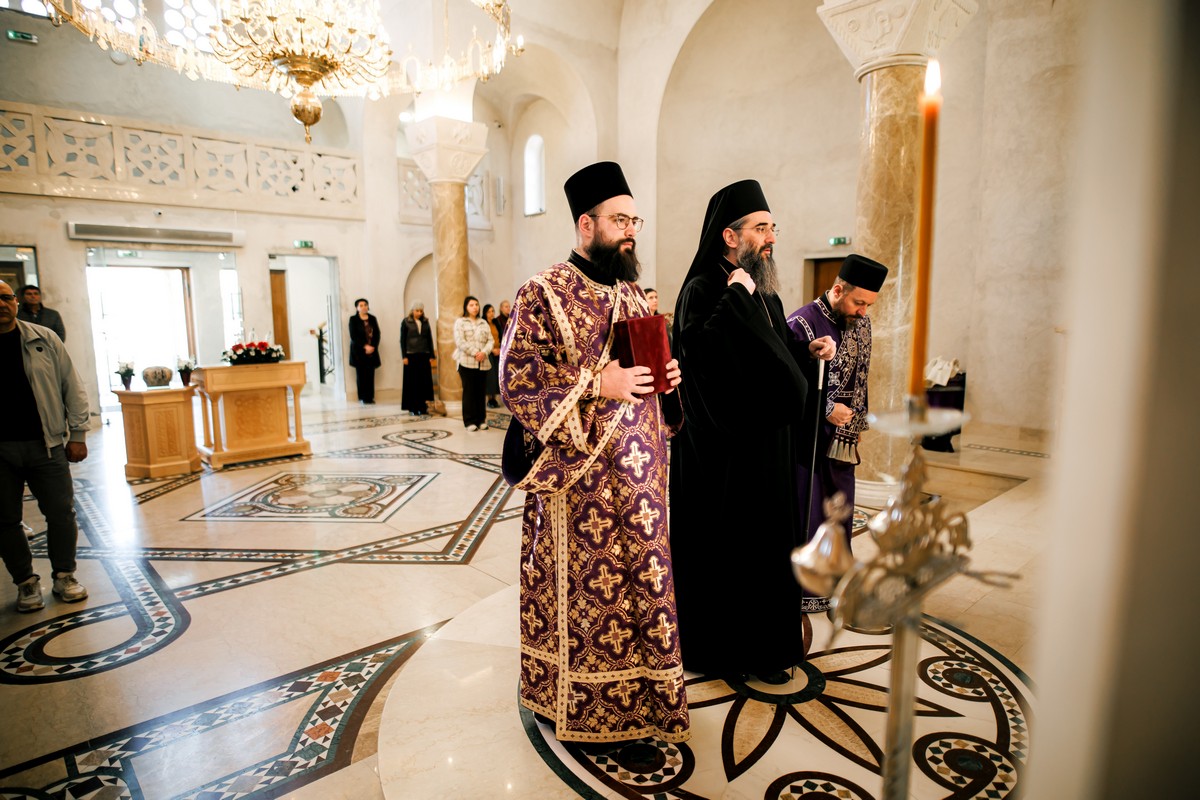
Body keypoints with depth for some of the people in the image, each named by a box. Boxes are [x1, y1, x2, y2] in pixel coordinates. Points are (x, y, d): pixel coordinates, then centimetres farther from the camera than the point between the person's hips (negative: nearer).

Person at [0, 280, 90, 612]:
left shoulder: (44, 339, 1)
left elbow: (72, 387, 2)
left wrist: (78, 434, -2)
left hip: (46, 445, 0)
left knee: (61, 513, 4)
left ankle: (64, 576, 20)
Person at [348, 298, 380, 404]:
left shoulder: (372, 319, 12)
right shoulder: (353, 319, 2)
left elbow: (377, 334, 8)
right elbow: (353, 336, -5)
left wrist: (373, 347, -7)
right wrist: (365, 346, -14)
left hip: (372, 351, 3)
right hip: (359, 351, -3)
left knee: (370, 375, 0)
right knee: (361, 374, -2)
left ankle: (370, 397, 4)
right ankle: (363, 397, 3)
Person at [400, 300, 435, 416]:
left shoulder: (426, 322, 10)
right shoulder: (406, 322, 1)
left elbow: (430, 339, 11)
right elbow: (402, 340, -1)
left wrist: (432, 356, 7)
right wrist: (404, 356, -7)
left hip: (424, 355, 3)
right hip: (411, 355, -3)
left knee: (425, 381, 0)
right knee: (412, 382, 1)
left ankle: (422, 406, 7)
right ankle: (413, 408, 7)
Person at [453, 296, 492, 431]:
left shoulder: (484, 323, 18)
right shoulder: (460, 322, 4)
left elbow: (490, 340, 9)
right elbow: (460, 341, -8)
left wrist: (484, 352, -10)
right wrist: (475, 353, -16)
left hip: (483, 362, 4)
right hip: (467, 362, -4)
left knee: (480, 392, 5)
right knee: (469, 392, -3)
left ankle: (481, 420, 11)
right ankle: (470, 421, 1)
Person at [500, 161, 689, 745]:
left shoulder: (631, 291, 13)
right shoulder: (543, 293, -9)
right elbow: (515, 381, -15)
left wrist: (665, 377, 0)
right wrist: (597, 383, -23)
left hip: (639, 471, 7)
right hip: (581, 477, -7)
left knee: (642, 577, 15)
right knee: (583, 586, 6)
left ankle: (640, 695, 36)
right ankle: (583, 707, 28)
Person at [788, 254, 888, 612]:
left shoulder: (861, 323, 7)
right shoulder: (802, 324, -16)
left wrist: (859, 423, 16)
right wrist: (826, 409, -20)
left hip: (843, 439, 8)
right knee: (807, 515, 1)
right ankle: (804, 590, 17)